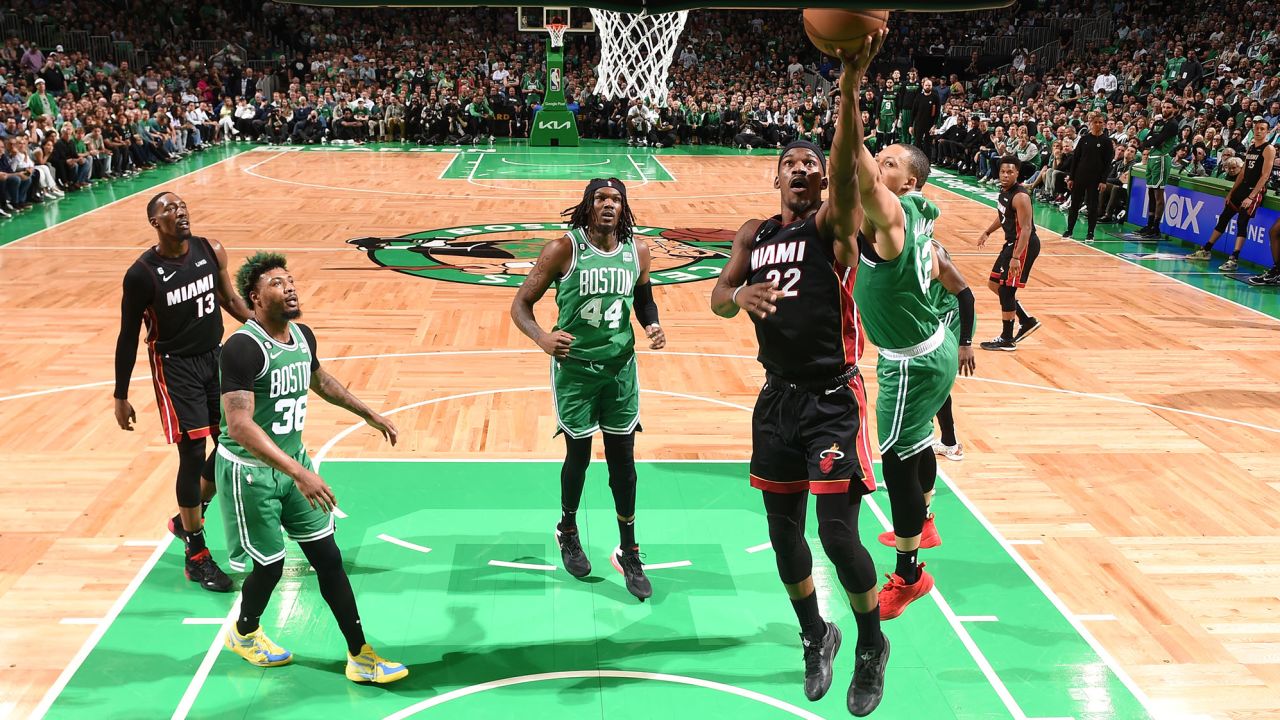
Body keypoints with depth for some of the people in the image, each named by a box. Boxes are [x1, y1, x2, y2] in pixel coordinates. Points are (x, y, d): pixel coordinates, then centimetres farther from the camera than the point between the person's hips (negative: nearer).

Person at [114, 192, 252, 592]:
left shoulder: (211, 251, -3)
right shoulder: (142, 273, -16)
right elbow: (128, 336, -8)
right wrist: (121, 397, -5)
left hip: (216, 357, 6)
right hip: (175, 367, -6)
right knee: (193, 454, -6)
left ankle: (186, 519, 34)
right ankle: (195, 555, 8)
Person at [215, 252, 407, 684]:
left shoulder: (303, 336, 0)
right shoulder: (243, 347, -25)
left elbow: (320, 380, 22)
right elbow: (239, 426, -33)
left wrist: (369, 414, 28)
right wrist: (299, 473, -40)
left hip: (292, 461, 7)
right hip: (250, 471, -7)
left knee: (328, 557, 6)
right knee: (270, 564, 6)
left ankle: (360, 657, 14)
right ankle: (244, 633, 38)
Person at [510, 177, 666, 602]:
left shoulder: (637, 251, -1)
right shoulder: (563, 249, -13)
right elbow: (521, 304, -10)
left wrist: (653, 326, -4)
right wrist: (542, 337, -29)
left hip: (621, 367, 3)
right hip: (574, 367, -3)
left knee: (623, 461, 7)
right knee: (578, 456, 8)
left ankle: (628, 553, 22)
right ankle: (567, 531, 37)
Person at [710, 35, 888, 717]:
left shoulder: (833, 223, -6)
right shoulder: (754, 234, 10)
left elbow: (846, 165, -25)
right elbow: (717, 297, 0)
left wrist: (849, 82, -41)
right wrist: (743, 293, -24)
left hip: (832, 398, -5)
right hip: (777, 398, 5)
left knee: (839, 535, -8)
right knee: (783, 531, 13)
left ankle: (872, 646, 19)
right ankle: (815, 637, 37)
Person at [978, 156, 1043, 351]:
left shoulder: (1020, 197, -23)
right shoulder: (1004, 191, 6)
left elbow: (1026, 228, -27)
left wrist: (1016, 257, -33)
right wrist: (987, 232, 26)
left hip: (1024, 245, -10)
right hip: (1011, 242, 10)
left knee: (1006, 290, -5)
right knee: (994, 284, 14)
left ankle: (1007, 340, 7)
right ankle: (1027, 321, 24)